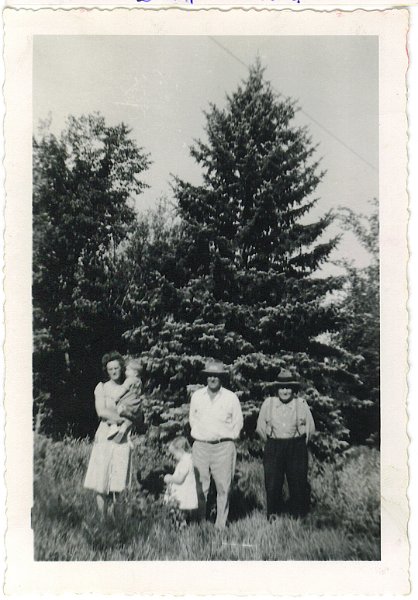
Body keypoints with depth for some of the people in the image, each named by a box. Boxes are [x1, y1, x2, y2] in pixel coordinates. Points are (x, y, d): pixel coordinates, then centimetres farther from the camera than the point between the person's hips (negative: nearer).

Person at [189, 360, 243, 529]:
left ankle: (221, 524, 12)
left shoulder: (231, 398, 1)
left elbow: (238, 422, 8)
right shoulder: (197, 396, 7)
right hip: (200, 446, 2)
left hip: (223, 446, -1)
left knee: (223, 487, 1)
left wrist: (227, 437, 5)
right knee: (200, 487, 2)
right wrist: (198, 434, 10)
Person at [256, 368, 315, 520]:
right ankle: (273, 513, 18)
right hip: (273, 447, 0)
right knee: (272, 483, 2)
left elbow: (310, 427, 10)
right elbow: (260, 427, 10)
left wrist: (299, 443, 11)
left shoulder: (301, 404, 0)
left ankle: (298, 514, 18)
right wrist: (272, 442, 11)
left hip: (296, 447, 0)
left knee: (298, 482, 3)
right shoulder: (268, 403, 0)